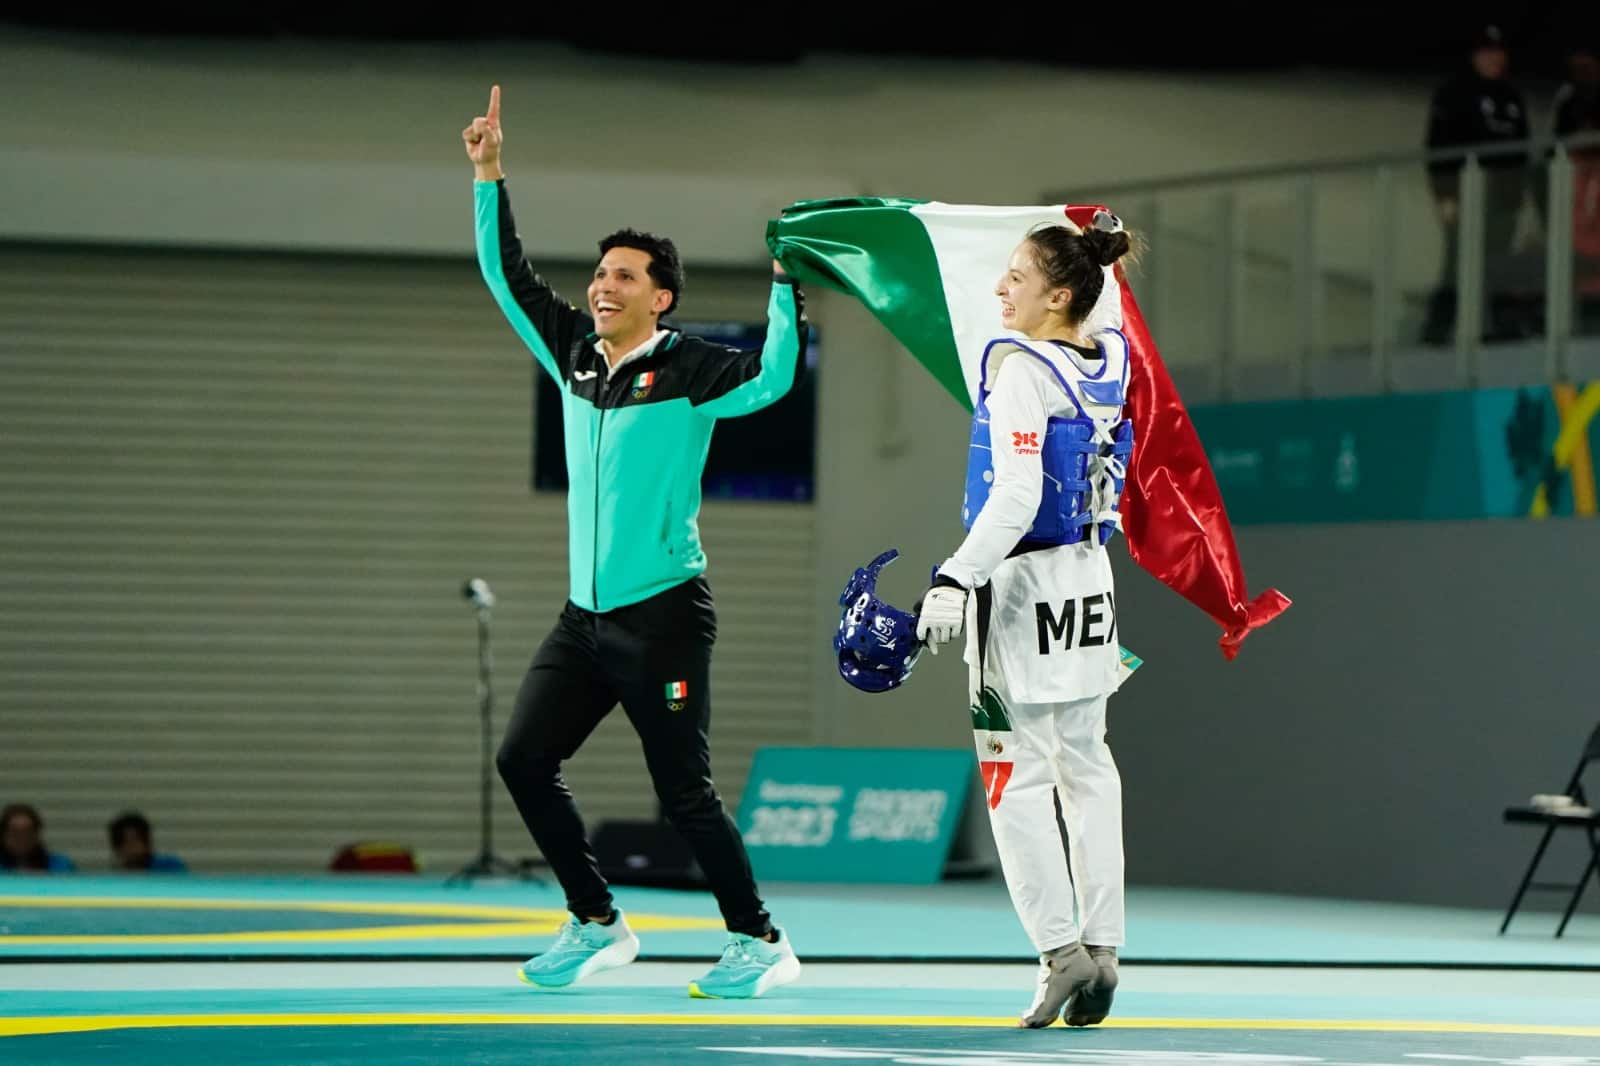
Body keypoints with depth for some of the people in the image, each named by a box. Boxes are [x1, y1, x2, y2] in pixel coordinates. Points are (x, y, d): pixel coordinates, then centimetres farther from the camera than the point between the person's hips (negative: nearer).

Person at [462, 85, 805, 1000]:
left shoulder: (688, 371, -9)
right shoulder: (573, 353, 8)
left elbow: (772, 378, -25)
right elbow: (508, 276, 15)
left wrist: (786, 286, -29)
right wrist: (490, 177, 10)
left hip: (664, 615, -7)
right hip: (586, 615, 7)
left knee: (685, 792, -6)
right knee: (524, 760, 3)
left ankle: (760, 943, 6)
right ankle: (598, 925, 15)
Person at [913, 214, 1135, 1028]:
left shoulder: (1022, 371, -19)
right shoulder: (1112, 359, 2)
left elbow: (1016, 498, -26)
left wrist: (956, 580, -29)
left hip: (1023, 584, -8)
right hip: (1089, 576, 8)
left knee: (1019, 774, -2)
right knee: (1086, 763, 13)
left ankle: (1061, 949, -7)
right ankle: (1102, 946, 12)